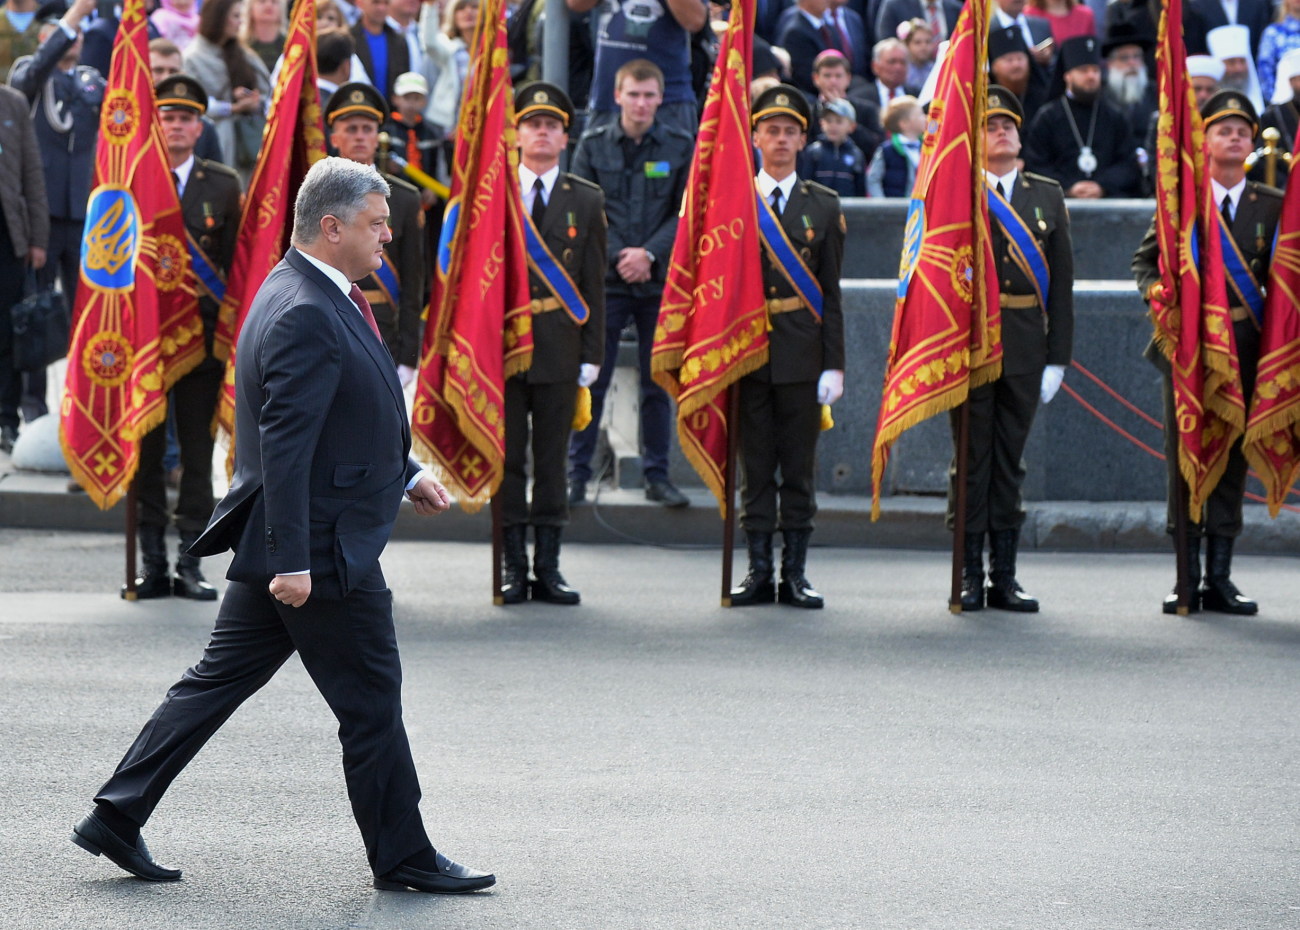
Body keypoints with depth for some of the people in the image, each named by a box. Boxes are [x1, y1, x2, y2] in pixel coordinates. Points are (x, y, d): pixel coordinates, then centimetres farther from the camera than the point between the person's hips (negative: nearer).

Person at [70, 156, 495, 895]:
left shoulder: (318, 299, 13)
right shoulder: (306, 315, -21)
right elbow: (284, 443, -25)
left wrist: (407, 475, 18)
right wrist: (292, 559, -26)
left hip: (290, 548, 10)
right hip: (323, 550, -10)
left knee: (219, 681, 13)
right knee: (371, 703, 2)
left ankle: (116, 817, 17)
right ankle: (403, 856, 14)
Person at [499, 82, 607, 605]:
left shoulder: (586, 201, 8)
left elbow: (593, 283, 7)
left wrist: (591, 355, 1)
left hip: (559, 349, 1)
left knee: (553, 460, 4)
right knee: (507, 459, 3)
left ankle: (548, 567, 9)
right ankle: (513, 567, 8)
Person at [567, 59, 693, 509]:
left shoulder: (681, 146, 4)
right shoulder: (593, 145, 4)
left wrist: (650, 253, -12)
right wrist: (617, 256, -10)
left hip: (660, 280, 1)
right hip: (604, 279, -1)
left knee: (658, 382, 6)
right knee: (590, 380, -1)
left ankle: (657, 475, 14)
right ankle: (577, 473, 5)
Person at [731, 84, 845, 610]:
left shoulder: (824, 206, 7)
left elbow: (830, 293, 5)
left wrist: (834, 365, -2)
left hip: (802, 353, 0)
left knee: (800, 466, 3)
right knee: (755, 464, 3)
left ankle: (794, 574, 8)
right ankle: (759, 571, 9)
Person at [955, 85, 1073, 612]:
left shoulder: (1047, 196, 10)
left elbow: (1061, 282, 9)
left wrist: (1057, 358, 4)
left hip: (1025, 350, 3)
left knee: (1010, 463, 8)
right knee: (971, 460, 0)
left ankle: (1004, 577, 12)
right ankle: (970, 576, 6)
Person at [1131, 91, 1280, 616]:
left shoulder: (1273, 205, 6)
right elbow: (1145, 260, 11)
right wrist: (1159, 293, -8)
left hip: (1245, 347, 1)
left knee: (1233, 456, 4)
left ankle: (1220, 577, 9)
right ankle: (1188, 577, 6)